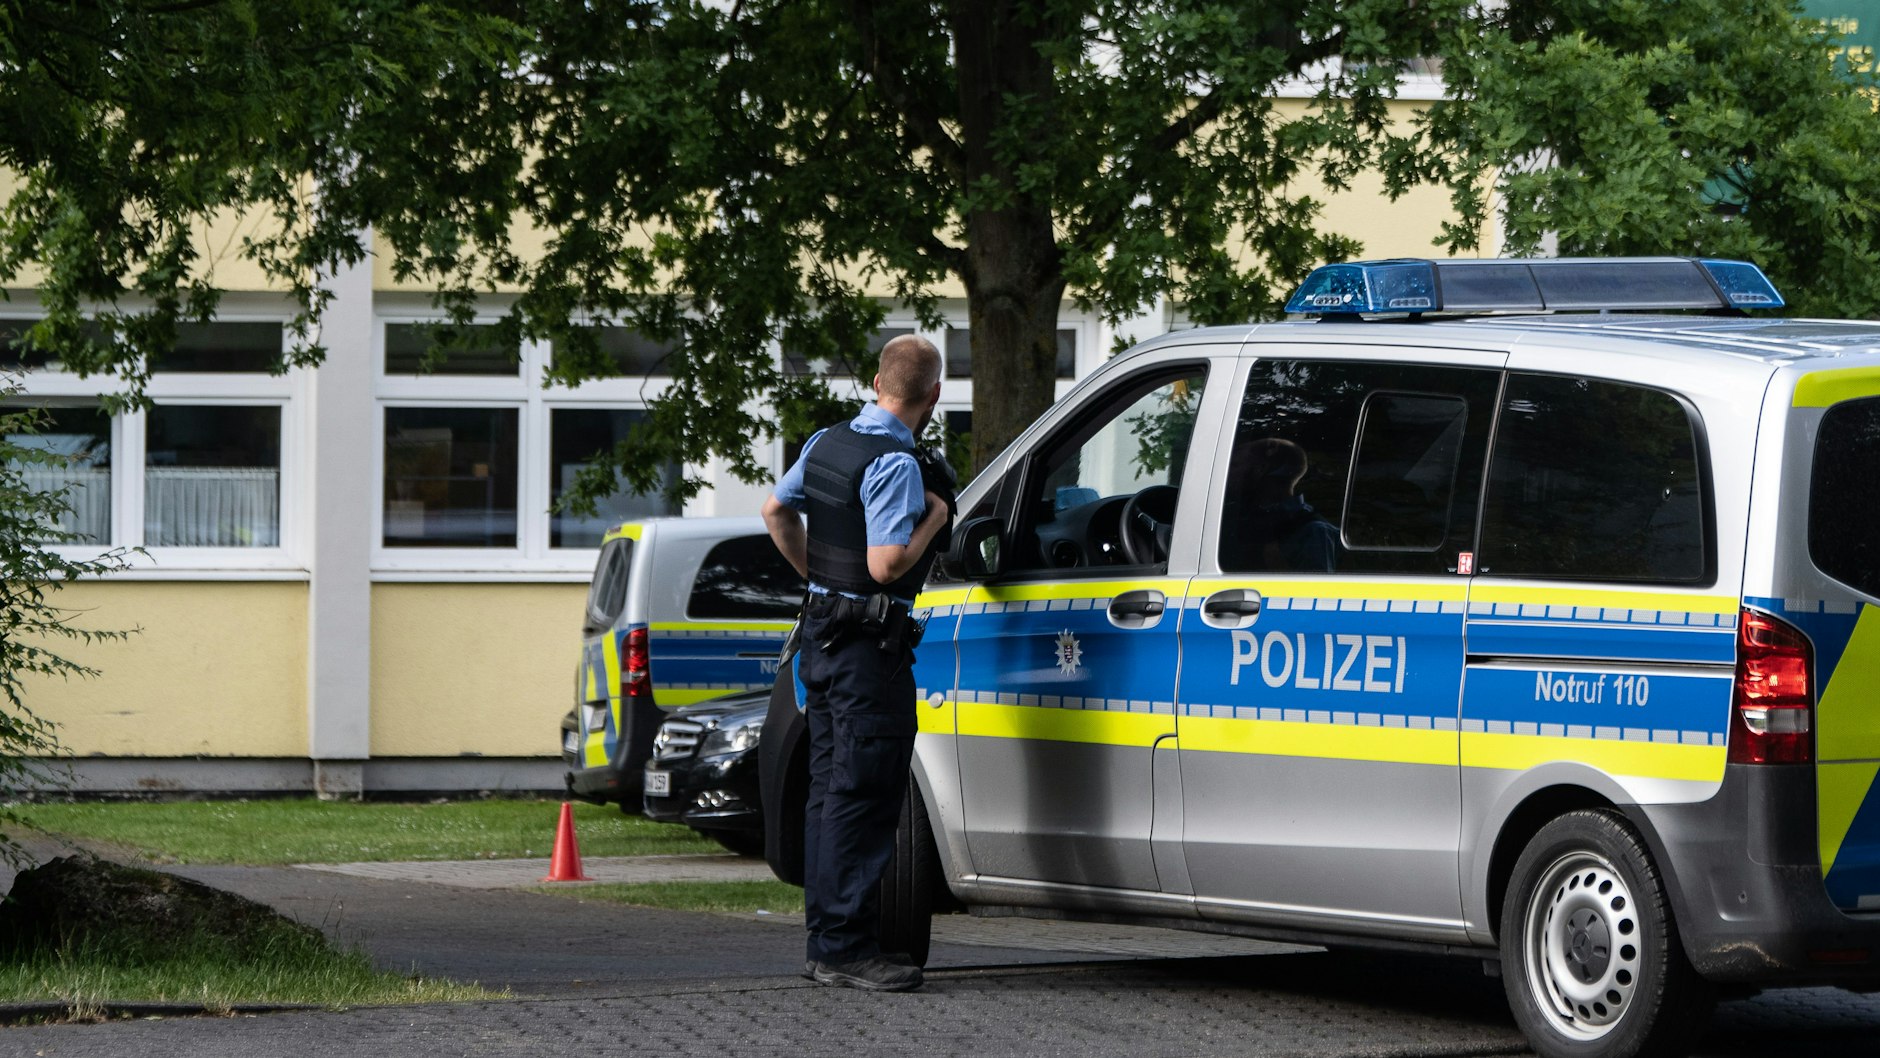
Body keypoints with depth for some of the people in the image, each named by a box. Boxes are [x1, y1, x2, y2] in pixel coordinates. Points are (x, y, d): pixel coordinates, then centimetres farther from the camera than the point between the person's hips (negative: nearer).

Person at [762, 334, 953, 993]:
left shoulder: (827, 443, 9)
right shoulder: (895, 464, -18)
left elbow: (775, 510, 21)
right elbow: (886, 565, -25)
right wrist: (934, 519, -10)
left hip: (821, 637, 9)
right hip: (869, 644, -9)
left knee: (830, 792, 13)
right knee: (862, 798, -8)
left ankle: (825, 940, 17)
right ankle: (846, 948, -9)